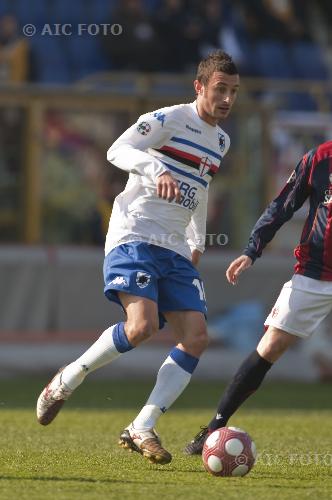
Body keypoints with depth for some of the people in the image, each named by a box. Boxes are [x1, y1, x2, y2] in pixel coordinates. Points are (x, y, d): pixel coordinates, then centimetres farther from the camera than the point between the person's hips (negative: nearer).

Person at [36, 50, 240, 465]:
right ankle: (66, 381, -4)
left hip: (175, 251, 8)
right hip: (134, 239, -8)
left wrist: (197, 241, 30)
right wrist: (155, 170, -35)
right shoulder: (168, 120, -5)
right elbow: (117, 151, -17)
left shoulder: (221, 141, 18)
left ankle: (141, 430, -7)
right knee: (141, 326, -26)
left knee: (196, 338, -9)